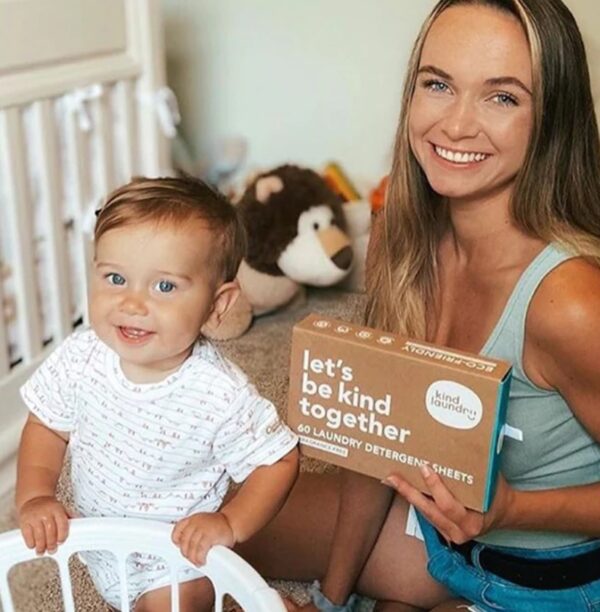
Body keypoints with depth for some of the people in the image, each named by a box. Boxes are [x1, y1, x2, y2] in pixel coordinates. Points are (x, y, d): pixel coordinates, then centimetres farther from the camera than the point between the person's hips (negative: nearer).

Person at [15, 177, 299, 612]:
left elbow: (278, 461, -19)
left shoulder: (222, 396, -32)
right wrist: (35, 498, -18)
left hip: (176, 559, -4)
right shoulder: (81, 357, -22)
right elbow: (47, 427, -5)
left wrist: (229, 524, -30)